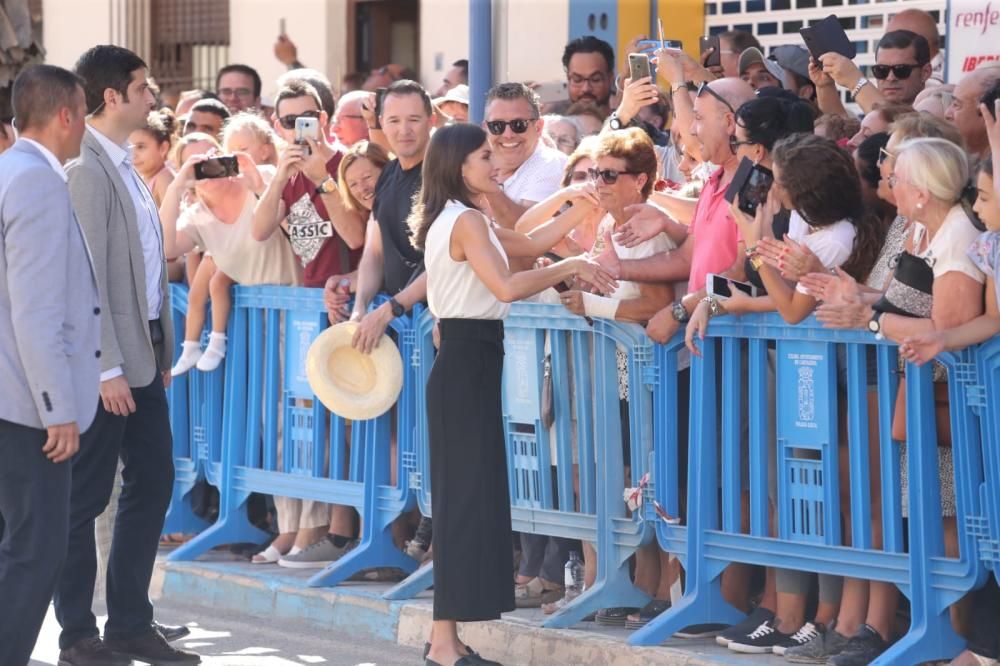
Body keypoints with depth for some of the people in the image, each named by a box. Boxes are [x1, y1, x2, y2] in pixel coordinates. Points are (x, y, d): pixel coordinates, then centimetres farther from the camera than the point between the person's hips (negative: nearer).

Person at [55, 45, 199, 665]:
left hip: (144, 354, 9)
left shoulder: (125, 166, 12)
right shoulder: (86, 170, -16)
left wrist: (162, 350, 12)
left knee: (153, 483, 12)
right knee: (84, 498, 1)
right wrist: (107, 370, -19)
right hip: (107, 362, -9)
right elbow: (87, 279, -19)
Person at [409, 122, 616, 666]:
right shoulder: (466, 220, -15)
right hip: (468, 363, -10)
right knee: (469, 498, -9)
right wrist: (572, 267, -16)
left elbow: (529, 244, 23)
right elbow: (506, 286, -26)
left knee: (465, 497, 11)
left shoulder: (456, 219, 16)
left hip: (464, 361, 10)